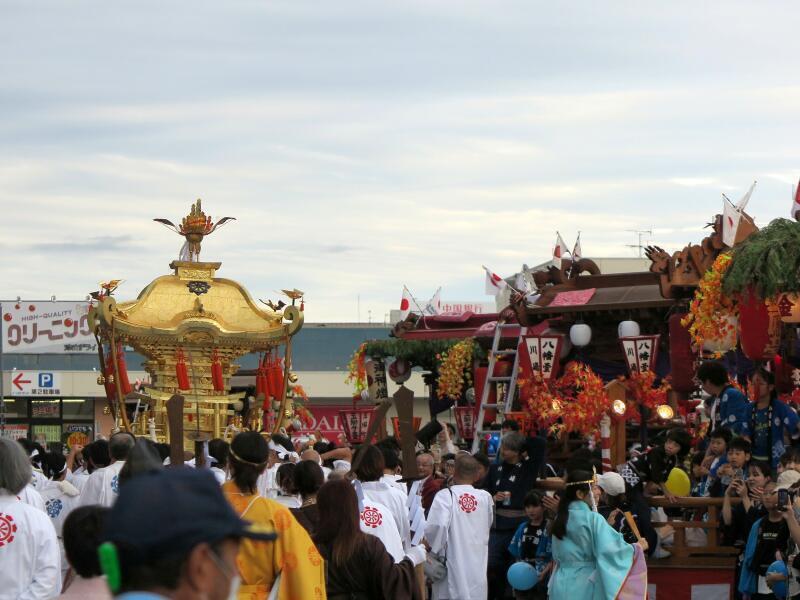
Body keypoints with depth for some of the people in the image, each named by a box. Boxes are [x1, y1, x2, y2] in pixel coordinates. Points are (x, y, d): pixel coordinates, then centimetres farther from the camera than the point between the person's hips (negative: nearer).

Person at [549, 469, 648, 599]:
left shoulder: (561, 517, 9)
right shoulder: (593, 519, -14)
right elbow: (611, 550, -19)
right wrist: (637, 547, -2)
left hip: (561, 583, 7)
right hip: (585, 585, -7)